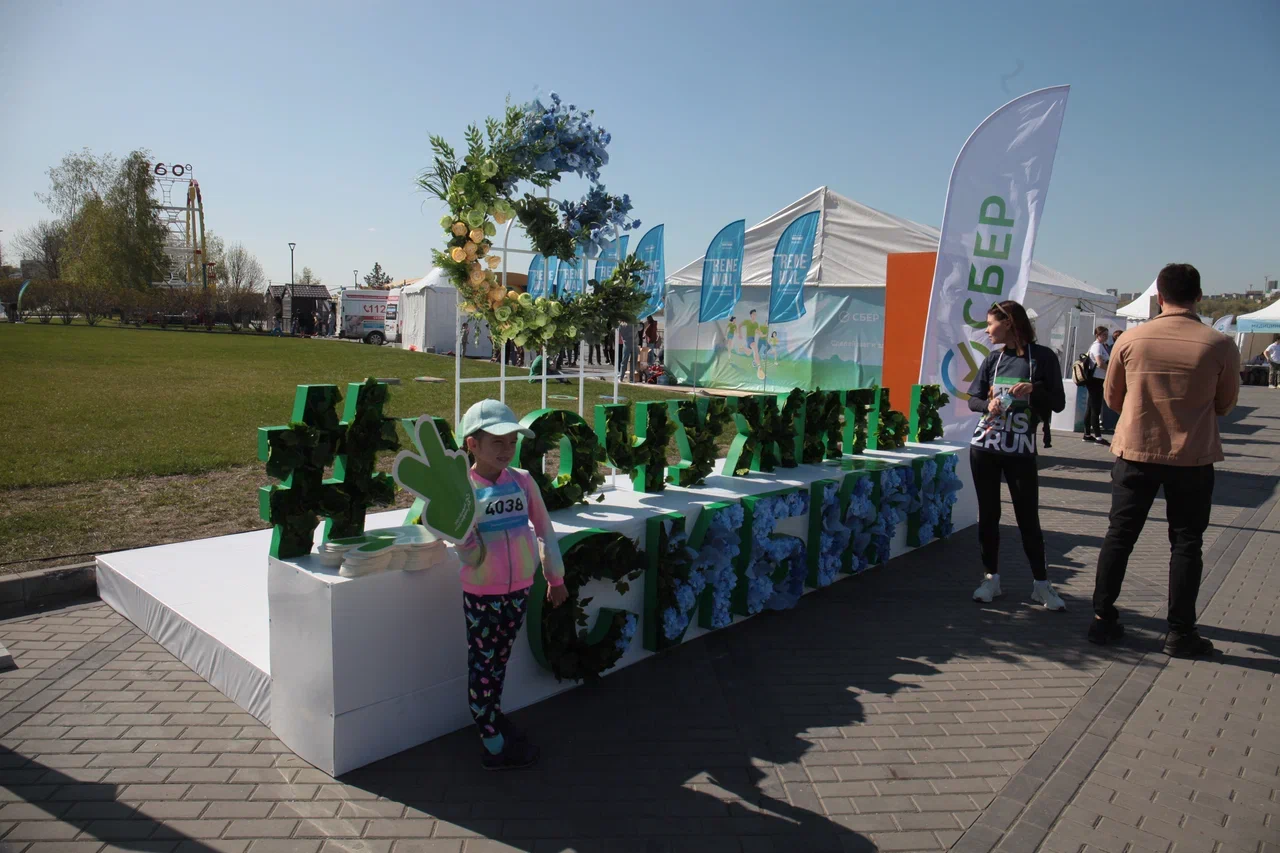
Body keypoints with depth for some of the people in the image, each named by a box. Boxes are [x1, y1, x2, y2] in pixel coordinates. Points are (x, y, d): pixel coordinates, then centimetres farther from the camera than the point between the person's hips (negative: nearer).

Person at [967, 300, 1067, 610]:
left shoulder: (1043, 357, -3)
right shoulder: (994, 358, 7)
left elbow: (1058, 403, -3)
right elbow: (973, 398, 8)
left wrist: (1033, 389, -21)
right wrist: (988, 405, -14)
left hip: (1020, 451, -3)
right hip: (984, 448, 3)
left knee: (1028, 518, 1)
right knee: (988, 515, 8)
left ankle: (1042, 584, 15)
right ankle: (991, 578, 20)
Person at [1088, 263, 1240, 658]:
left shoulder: (1131, 339, -8)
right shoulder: (1220, 345, -10)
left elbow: (1112, 398, 4)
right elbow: (1225, 404, 4)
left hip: (1135, 452, 1)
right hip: (1192, 458, -1)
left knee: (1119, 536, 11)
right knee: (1186, 543, 10)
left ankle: (1102, 619, 16)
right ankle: (1180, 633, 14)